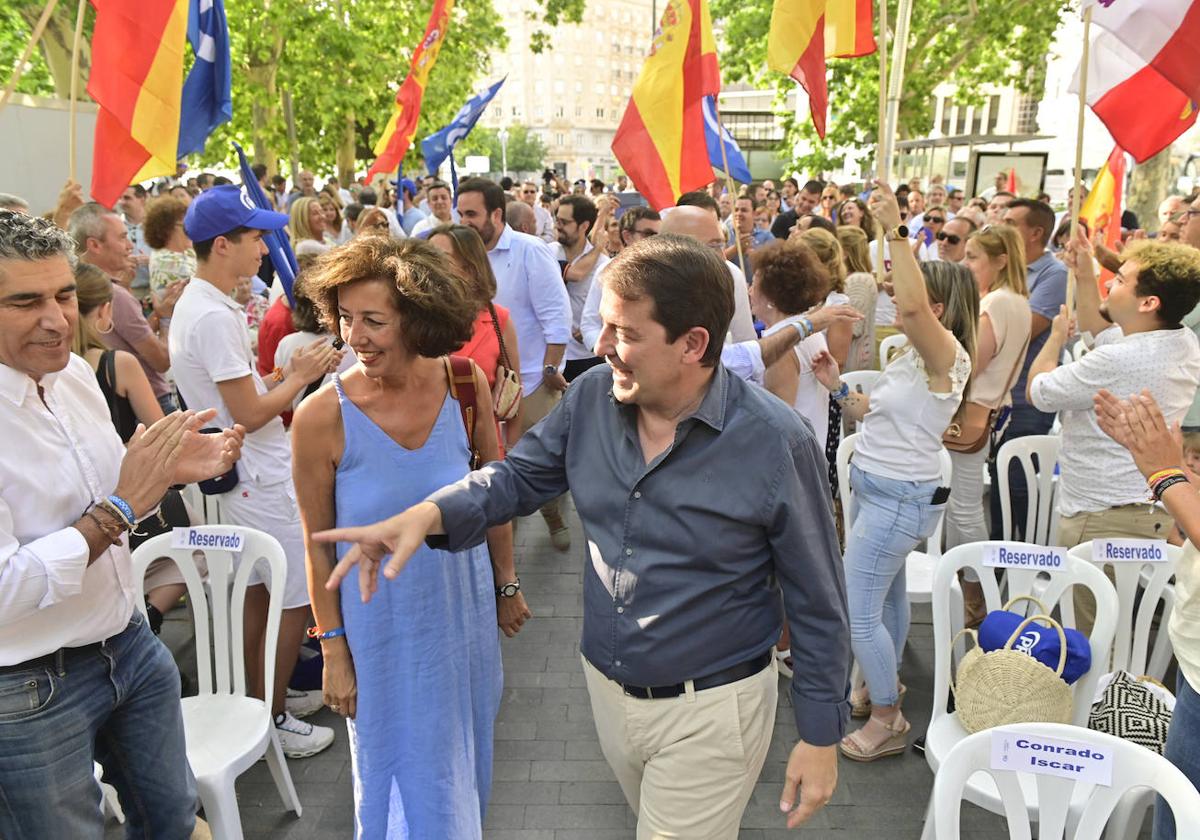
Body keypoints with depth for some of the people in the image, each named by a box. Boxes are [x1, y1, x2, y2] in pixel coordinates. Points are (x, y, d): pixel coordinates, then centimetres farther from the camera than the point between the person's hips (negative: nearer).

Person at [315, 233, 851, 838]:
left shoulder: (775, 443, -22)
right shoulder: (592, 396, -9)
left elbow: (817, 604, -12)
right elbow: (518, 475, 4)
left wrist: (821, 737, -7)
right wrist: (427, 515, -16)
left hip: (710, 712, -5)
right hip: (606, 689, 6)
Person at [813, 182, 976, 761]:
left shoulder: (947, 355, -19)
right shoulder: (913, 356, 10)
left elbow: (914, 304, -40)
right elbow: (872, 415, 14)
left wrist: (895, 229, -38)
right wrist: (836, 387, 0)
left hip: (899, 496, -10)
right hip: (877, 487, 10)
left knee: (858, 612, -4)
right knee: (887, 595, 23)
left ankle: (887, 720, 12)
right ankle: (885, 686, 41)